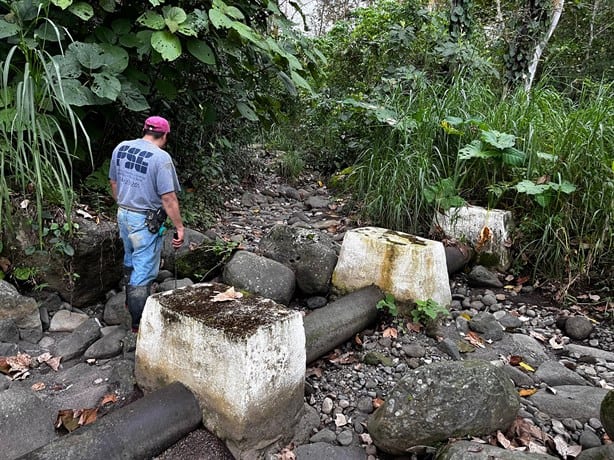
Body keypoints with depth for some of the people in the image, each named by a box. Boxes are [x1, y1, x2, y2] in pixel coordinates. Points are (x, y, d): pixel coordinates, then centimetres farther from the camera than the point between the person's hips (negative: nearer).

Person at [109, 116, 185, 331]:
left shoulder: (120, 148, 2)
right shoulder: (161, 157, -20)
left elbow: (113, 183, 12)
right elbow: (168, 198, -21)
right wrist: (179, 227, -13)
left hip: (123, 214, 8)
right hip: (146, 221, -7)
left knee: (130, 261, 26)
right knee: (144, 271, 3)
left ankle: (131, 303, 45)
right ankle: (138, 321, 14)